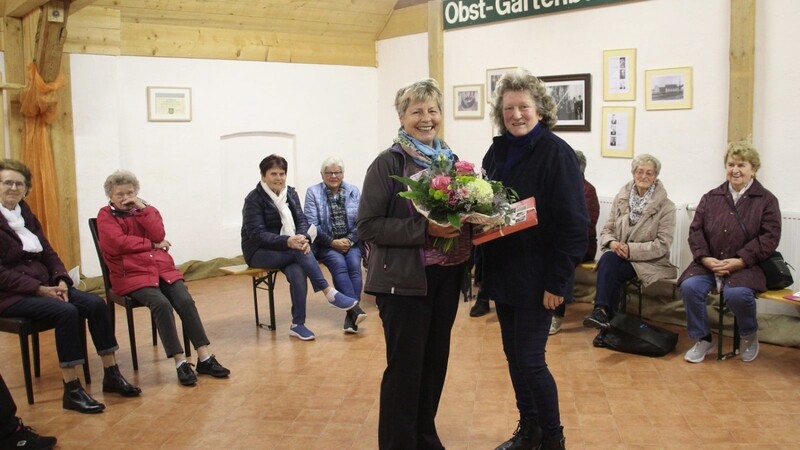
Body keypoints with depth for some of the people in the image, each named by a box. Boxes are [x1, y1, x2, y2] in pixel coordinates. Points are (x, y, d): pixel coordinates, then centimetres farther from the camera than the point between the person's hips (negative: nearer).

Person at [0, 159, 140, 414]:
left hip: (43, 286, 7)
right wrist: (39, 289, -21)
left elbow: (48, 253, 13)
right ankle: (71, 391, -23)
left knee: (95, 304, -15)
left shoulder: (26, 215, 14)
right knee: (66, 312, -31)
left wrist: (61, 281, -6)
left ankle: (111, 375, -7)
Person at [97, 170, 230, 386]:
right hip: (132, 274, -4)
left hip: (162, 268, 4)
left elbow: (159, 235, 0)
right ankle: (180, 362, -26)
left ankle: (205, 358, -19)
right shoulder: (106, 215, 6)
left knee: (186, 301, -20)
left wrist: (142, 209, -5)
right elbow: (118, 243, -11)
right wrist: (152, 244, -4)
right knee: (161, 304, -29)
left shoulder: (145, 209, 17)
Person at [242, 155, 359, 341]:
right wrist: (287, 241, -33)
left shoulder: (291, 193, 7)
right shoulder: (254, 199, -10)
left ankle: (298, 324, -23)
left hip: (286, 249, 4)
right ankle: (329, 292, -28)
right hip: (259, 252, -4)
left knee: (297, 271, -29)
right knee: (300, 252, -32)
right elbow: (257, 234, -18)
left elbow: (301, 220, -1)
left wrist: (303, 237, -26)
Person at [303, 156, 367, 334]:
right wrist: (333, 242, -14)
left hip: (350, 242, 2)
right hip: (325, 244, -2)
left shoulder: (354, 191, 9)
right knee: (339, 263, -30)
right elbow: (311, 224, -6)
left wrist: (349, 240, -14)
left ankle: (351, 315, -29)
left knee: (354, 264, -26)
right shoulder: (313, 192, 3)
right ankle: (355, 308, -38)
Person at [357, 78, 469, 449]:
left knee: (435, 361, 15)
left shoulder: (449, 159, 10)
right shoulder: (388, 163, -8)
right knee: (405, 367, 1)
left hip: (446, 276, 6)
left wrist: (466, 220, -4)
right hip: (405, 280, -6)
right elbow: (368, 225, -14)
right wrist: (424, 229, -23)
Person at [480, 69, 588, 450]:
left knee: (530, 359, -2)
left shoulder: (556, 153, -13)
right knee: (513, 355, 14)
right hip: (502, 272, 7)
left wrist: (557, 281, -17)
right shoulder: (497, 151, 6)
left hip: (536, 276, -7)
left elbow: (573, 223, -15)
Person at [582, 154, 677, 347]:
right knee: (607, 260, -33)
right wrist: (612, 243, -14)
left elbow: (662, 245, -9)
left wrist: (631, 249, -20)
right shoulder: (621, 198, 8)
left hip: (649, 261, -3)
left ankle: (601, 312, -30)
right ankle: (603, 315, -33)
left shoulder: (666, 206, -3)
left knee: (609, 262, -32)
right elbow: (606, 230, 10)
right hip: (617, 257, 3)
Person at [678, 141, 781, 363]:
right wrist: (706, 258, -10)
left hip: (746, 267, -3)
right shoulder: (711, 198, 12)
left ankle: (750, 336, 3)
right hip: (709, 264, 3)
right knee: (689, 286, -25)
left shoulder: (766, 200, 3)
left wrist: (738, 262, -15)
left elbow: (770, 237, -6)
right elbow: (695, 230, 7)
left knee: (736, 294, -33)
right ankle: (703, 340, -3)